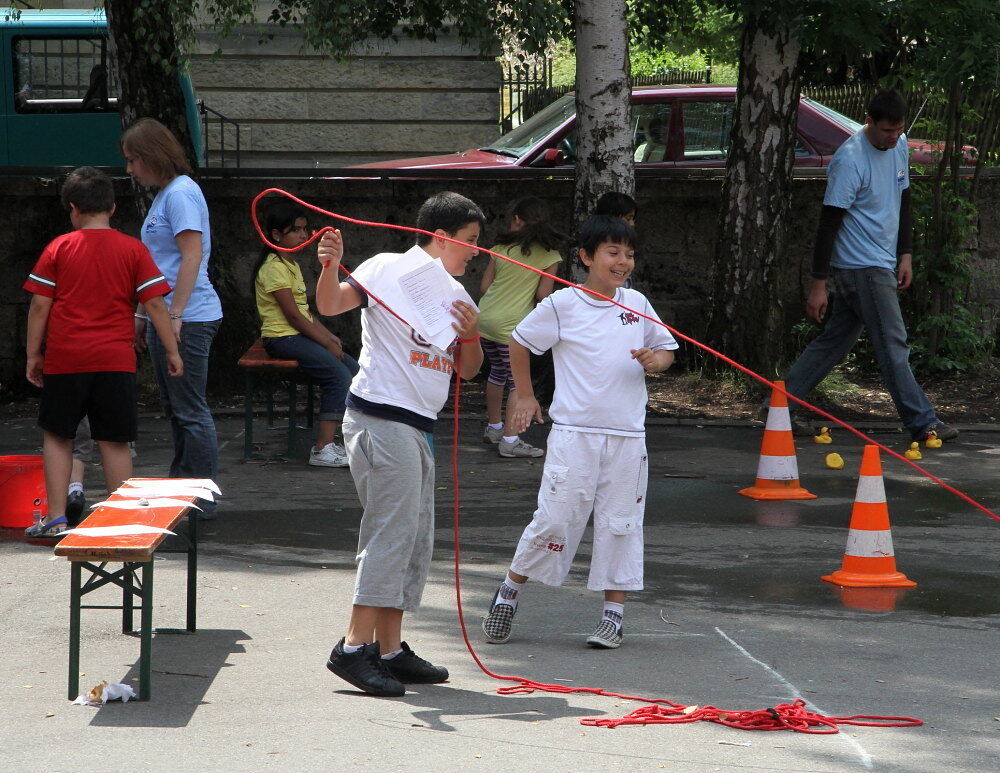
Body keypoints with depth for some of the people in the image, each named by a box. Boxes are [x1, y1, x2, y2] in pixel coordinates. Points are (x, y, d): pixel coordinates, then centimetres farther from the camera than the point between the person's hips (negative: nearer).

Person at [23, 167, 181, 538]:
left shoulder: (59, 248, 0)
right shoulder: (133, 249, 1)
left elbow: (39, 305, -1)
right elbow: (155, 303, -2)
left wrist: (33, 355, 7)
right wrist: (172, 350, 4)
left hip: (64, 358, 0)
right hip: (115, 360, 1)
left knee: (57, 436, 10)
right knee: (114, 441, 5)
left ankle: (56, 518, 6)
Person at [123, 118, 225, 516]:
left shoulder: (181, 193, -13)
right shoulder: (164, 195, 18)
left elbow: (191, 256, -20)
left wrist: (174, 315, -23)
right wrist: (143, 314, 25)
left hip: (187, 319, -10)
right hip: (166, 317, 10)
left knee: (190, 410, -6)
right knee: (176, 408, 15)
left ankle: (203, 499, -2)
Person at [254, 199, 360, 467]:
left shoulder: (292, 264, 19)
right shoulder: (275, 268, -14)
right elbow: (292, 315, -17)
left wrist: (329, 335, 7)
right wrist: (326, 343, -13)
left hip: (301, 335, 10)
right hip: (283, 338, -10)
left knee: (354, 370, 0)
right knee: (339, 375, -23)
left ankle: (329, 440, 0)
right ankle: (323, 449, -26)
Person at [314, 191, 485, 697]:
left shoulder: (453, 292, 17)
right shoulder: (390, 269, -6)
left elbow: (467, 370, 19)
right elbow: (331, 305, -17)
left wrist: (470, 334, -1)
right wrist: (330, 268, -37)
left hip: (418, 426, 9)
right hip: (381, 419, -9)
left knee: (415, 539, 10)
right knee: (392, 531, -13)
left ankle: (390, 649, 14)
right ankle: (354, 647, -13)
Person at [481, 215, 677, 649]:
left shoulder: (636, 304, 7)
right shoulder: (562, 306, -3)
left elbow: (666, 348, 20)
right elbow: (519, 342, 9)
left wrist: (655, 361, -3)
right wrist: (524, 397, 10)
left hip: (627, 437, 3)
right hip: (574, 433, -3)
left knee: (621, 524, 4)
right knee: (555, 519, -3)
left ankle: (614, 613, 13)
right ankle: (510, 590, 17)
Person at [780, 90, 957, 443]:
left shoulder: (899, 147, 8)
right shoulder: (850, 160, -19)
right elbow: (829, 222, -18)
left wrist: (905, 254, 16)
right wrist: (818, 284, -18)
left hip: (882, 264, 9)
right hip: (860, 267, -9)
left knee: (836, 339, 11)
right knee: (893, 344, -6)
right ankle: (922, 422, -1)